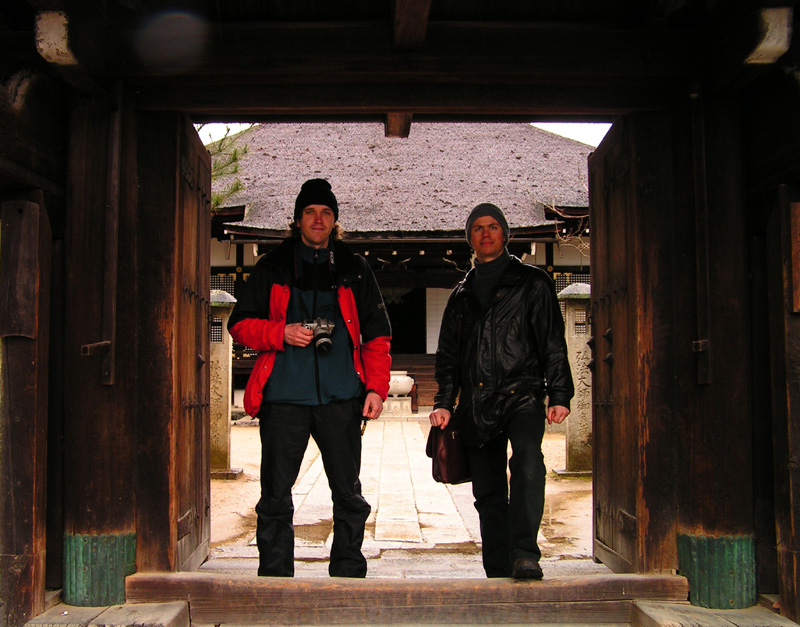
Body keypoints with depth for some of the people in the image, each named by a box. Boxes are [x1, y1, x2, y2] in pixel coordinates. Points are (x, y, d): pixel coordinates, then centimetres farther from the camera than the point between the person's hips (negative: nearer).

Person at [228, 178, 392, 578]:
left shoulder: (354, 271, 13)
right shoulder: (273, 268, 12)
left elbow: (376, 335, 11)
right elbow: (240, 324, 10)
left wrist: (376, 387, -1)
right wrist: (281, 333, -8)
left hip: (340, 397, 1)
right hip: (284, 396, 0)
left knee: (348, 493, 5)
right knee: (275, 495, 2)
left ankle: (348, 575, 18)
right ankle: (274, 578, 14)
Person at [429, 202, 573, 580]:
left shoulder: (531, 282, 9)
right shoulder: (461, 295, 20)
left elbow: (552, 342, 3)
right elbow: (447, 355, 21)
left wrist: (559, 395, -6)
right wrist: (444, 403, 9)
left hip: (521, 394, -4)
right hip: (476, 405, 4)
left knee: (527, 458, -31)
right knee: (488, 493, 5)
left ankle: (525, 554, -31)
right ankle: (499, 574, 13)